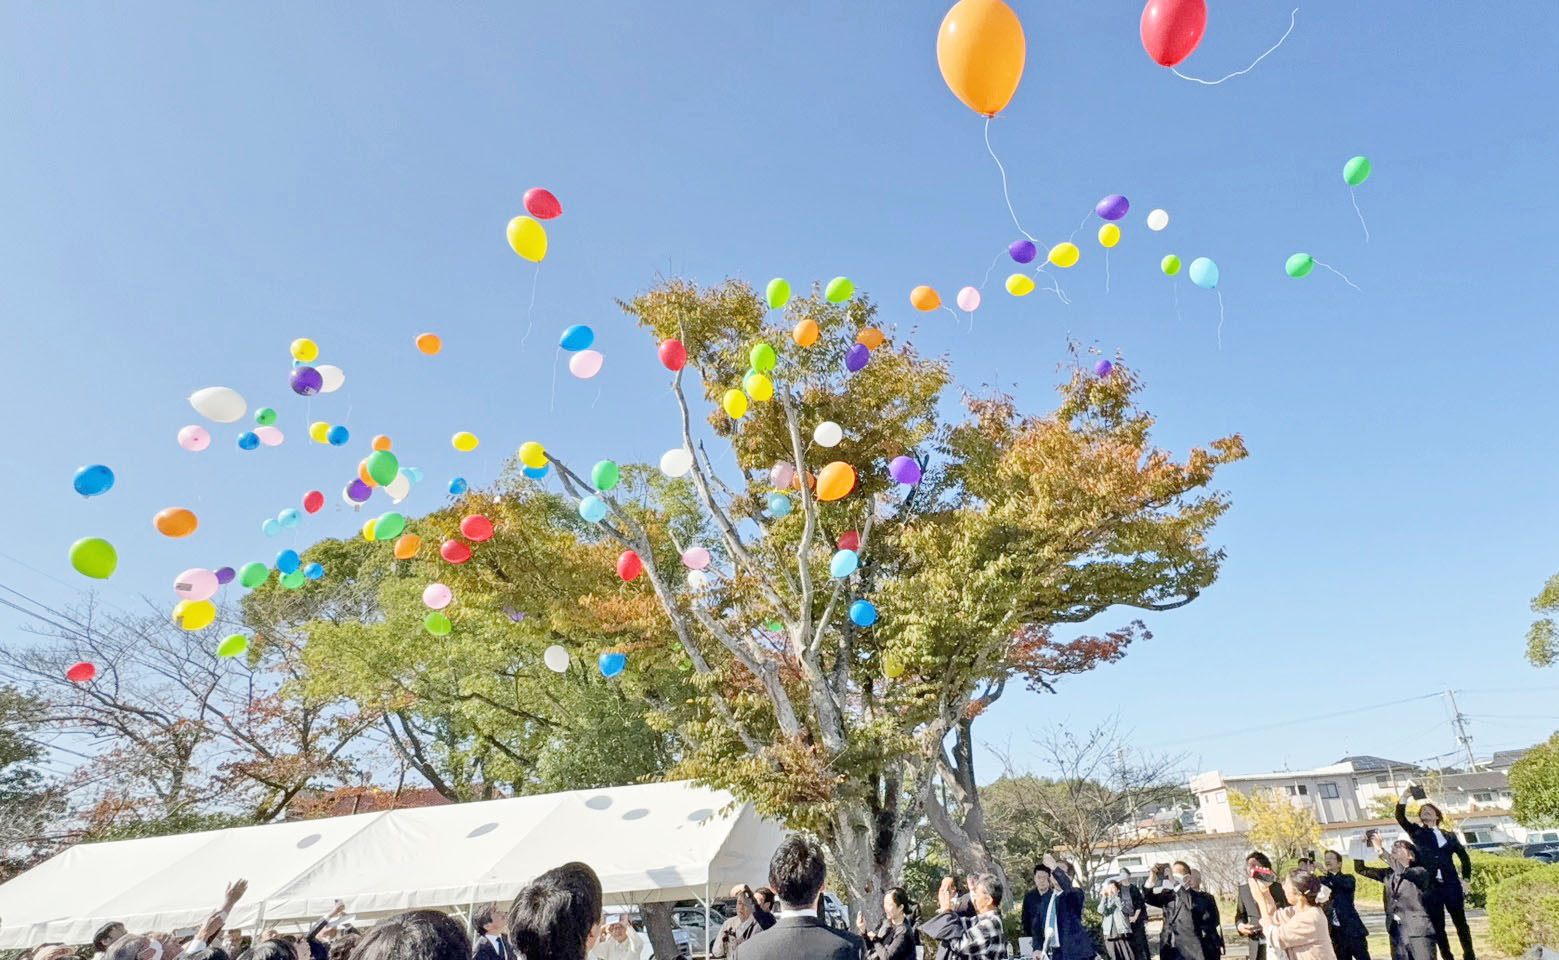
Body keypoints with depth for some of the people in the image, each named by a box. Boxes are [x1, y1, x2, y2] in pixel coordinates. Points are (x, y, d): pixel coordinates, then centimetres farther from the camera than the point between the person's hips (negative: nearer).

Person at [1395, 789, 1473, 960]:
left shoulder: (1449, 835, 12)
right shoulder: (1417, 832, 8)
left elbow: (1464, 856, 19)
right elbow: (1400, 816, -6)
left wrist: (1465, 879, 9)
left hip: (1451, 885, 1)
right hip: (1430, 887, -1)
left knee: (1460, 922, 7)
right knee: (1438, 926, 3)